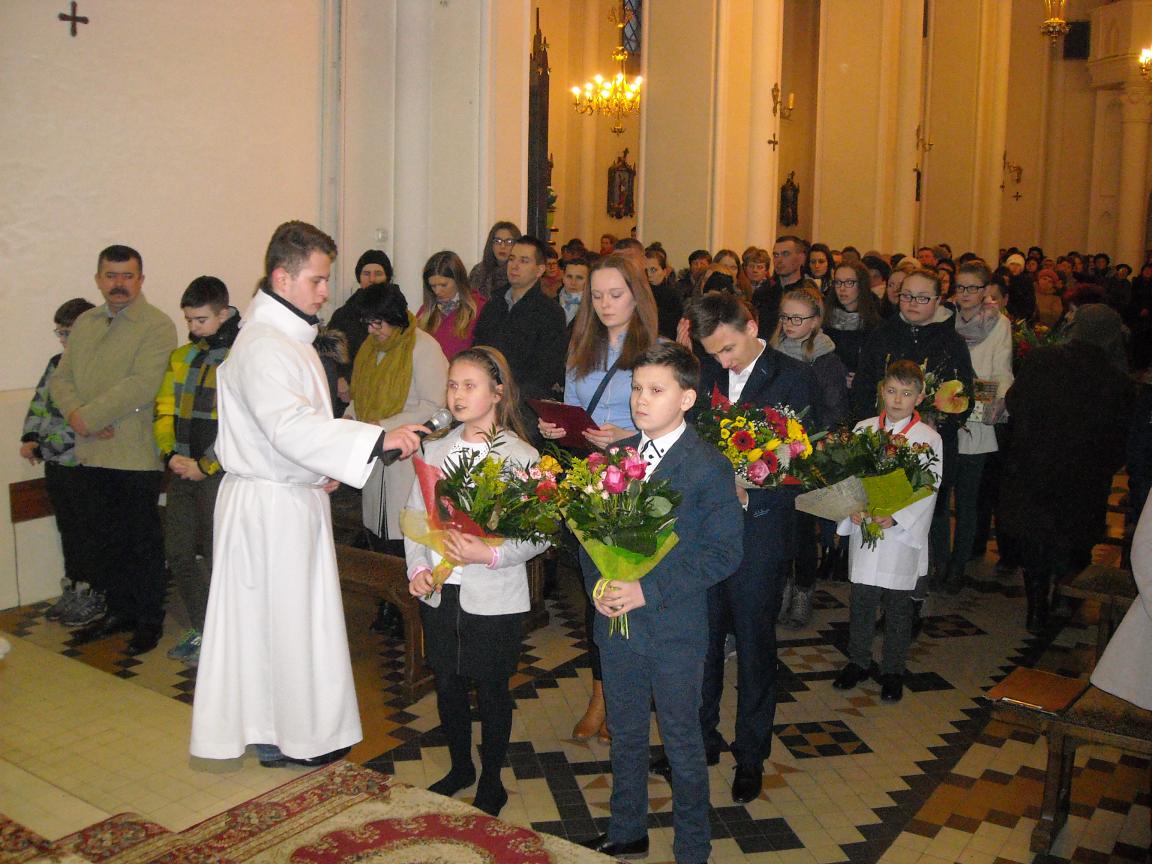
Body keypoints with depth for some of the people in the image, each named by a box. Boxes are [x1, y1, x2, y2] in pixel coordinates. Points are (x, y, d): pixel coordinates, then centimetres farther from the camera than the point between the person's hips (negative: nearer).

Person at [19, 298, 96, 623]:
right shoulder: (57, 363, 10)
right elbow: (38, 404, 17)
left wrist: (44, 448, -16)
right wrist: (29, 438, 2)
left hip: (84, 465, -7)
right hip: (55, 465, 7)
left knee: (88, 531, 4)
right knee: (67, 527, 17)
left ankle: (93, 596, 16)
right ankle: (73, 589, 29)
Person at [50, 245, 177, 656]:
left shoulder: (157, 326, -9)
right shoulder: (84, 323, 14)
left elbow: (142, 386, -20)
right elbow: (61, 377, 11)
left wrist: (89, 417, -18)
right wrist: (75, 413, -9)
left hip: (136, 456, -6)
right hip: (90, 454, 7)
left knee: (143, 544, 5)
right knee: (100, 541, 16)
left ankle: (149, 621, 20)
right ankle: (119, 611, 32)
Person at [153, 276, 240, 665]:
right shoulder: (181, 356, 11)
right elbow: (164, 408, 13)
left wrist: (205, 465, -15)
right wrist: (171, 454, -3)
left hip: (221, 472, -7)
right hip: (183, 470, 7)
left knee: (215, 556, 1)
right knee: (178, 552, 12)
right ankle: (200, 629, 27)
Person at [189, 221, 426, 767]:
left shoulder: (287, 337, 13)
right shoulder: (264, 346, -20)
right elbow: (291, 427, -32)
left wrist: (321, 469, 6)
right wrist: (378, 439, -35)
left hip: (293, 495, 10)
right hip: (270, 504, -10)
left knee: (280, 616, 18)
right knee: (282, 616, 2)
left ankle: (271, 724, 31)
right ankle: (286, 737, 17)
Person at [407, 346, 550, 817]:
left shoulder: (522, 456, -10)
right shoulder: (435, 450, 5)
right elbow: (414, 515, 8)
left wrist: (491, 554, -26)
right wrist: (418, 568, -6)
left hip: (493, 598, -4)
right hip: (439, 592, 5)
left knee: (491, 689, 9)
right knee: (447, 683, 18)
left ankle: (491, 782, 30)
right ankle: (460, 767, 41)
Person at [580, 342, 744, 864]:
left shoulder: (708, 468, -13)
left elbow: (724, 552, -16)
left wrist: (649, 590, -20)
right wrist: (596, 585, -7)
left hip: (675, 630, -5)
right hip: (615, 621, 5)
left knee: (682, 743, 11)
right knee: (625, 734, 20)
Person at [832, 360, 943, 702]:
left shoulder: (928, 438, -5)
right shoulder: (863, 429, 3)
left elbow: (928, 491, -7)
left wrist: (895, 518, -19)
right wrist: (853, 508, -13)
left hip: (903, 534, -2)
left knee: (898, 606, 8)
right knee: (861, 600, 11)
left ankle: (893, 671, 23)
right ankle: (858, 662, 28)